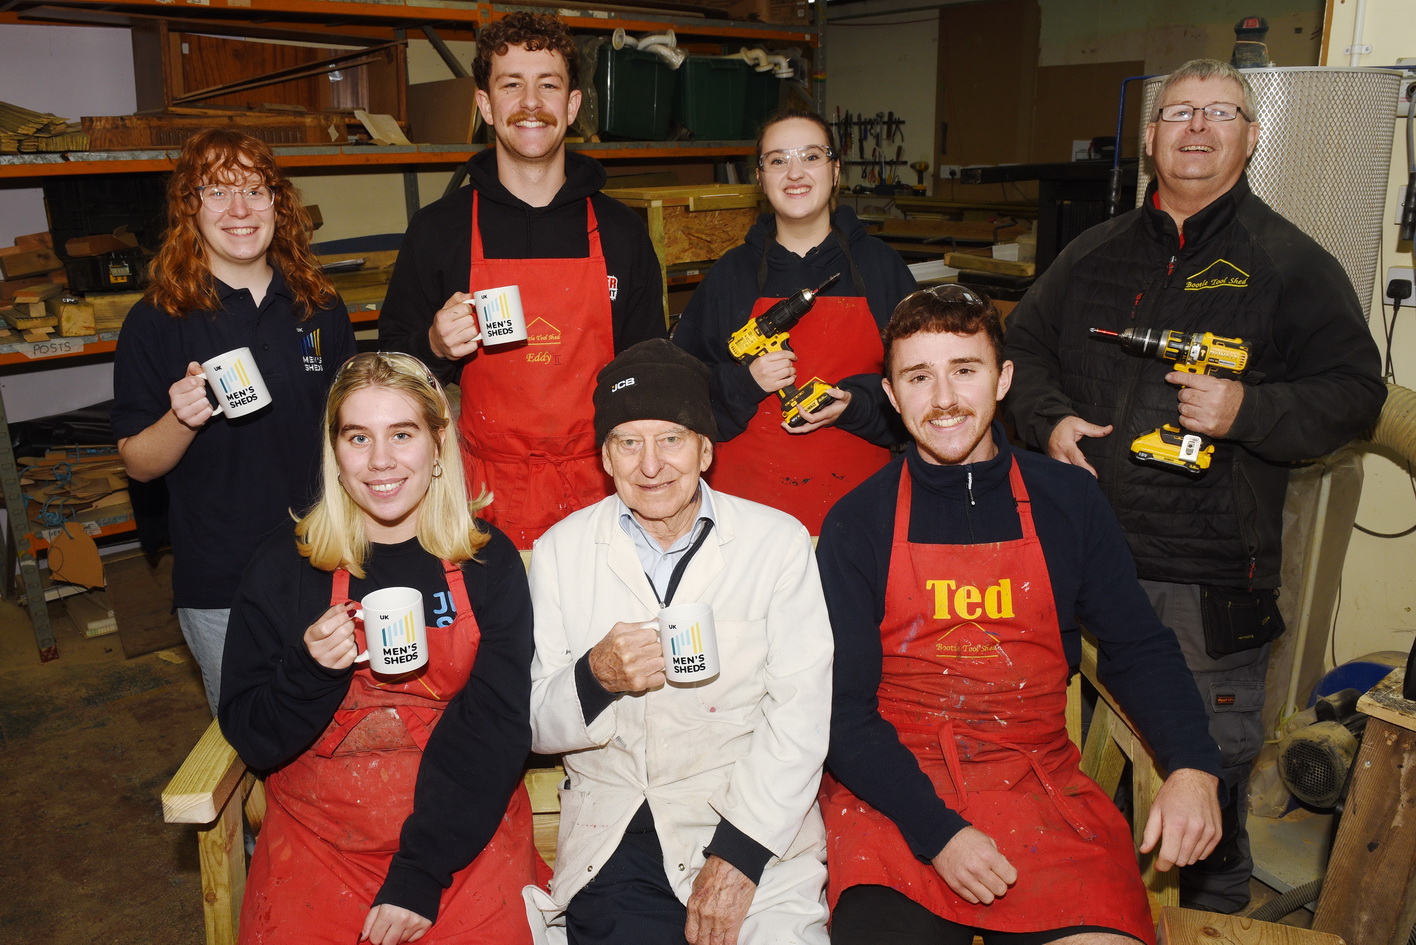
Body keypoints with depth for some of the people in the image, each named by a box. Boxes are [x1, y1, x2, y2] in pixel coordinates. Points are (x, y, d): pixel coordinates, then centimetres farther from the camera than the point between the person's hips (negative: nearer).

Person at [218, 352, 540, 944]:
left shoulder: (488, 562, -2)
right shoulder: (283, 567, 1)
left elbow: (495, 728, -7)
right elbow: (251, 738, 4)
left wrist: (420, 875, -14)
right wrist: (311, 669, -16)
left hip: (464, 826, -1)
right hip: (319, 828, 1)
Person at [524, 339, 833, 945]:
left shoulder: (778, 542, 0)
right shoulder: (560, 551, 5)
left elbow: (800, 711, -5)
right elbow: (536, 727, 5)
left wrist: (740, 851, -12)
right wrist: (595, 677, -16)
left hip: (756, 829, -1)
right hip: (612, 837, 2)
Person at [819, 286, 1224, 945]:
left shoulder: (1068, 501, 5)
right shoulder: (857, 525, -2)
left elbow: (1136, 646, 12)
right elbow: (842, 707, -4)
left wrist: (1192, 766, -5)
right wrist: (935, 830, -16)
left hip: (1038, 780, 2)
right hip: (892, 789, -2)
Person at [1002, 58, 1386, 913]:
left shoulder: (1292, 264, 1)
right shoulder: (1094, 253, 13)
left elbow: (1354, 391, -2)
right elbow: (1025, 344, 17)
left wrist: (1248, 411, -19)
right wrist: (1048, 419, -1)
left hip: (1211, 582, -3)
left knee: (1213, 771, 8)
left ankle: (1215, 913, 32)